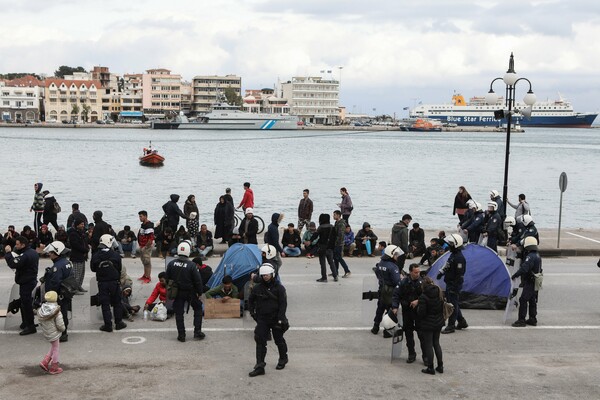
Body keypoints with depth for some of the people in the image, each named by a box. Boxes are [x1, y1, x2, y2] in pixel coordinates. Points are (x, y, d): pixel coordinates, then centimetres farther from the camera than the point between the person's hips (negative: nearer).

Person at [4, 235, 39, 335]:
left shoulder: (25, 256, -25)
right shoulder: (33, 252, 8)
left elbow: (13, 264, -28)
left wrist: (8, 253, -19)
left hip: (26, 283, -10)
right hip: (31, 280, 10)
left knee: (26, 304, -3)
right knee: (25, 302, 20)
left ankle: (30, 327, 3)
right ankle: (26, 323, 31)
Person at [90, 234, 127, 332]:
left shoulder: (96, 256, -10)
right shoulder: (115, 255, -10)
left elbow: (93, 269, 4)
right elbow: (119, 268, 0)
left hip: (102, 283, 0)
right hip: (114, 282, 0)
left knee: (105, 304, 5)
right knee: (117, 303, 13)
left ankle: (108, 325, 5)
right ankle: (118, 323, 18)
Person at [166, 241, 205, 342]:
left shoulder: (171, 264, -6)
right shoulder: (191, 265, -17)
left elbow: (167, 279, 5)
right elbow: (198, 281, -13)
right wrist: (200, 292, 0)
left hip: (177, 292, 3)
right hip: (190, 292, -2)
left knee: (178, 313, 10)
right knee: (198, 309, 16)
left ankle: (181, 335, 11)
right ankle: (197, 332, 14)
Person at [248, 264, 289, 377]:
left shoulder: (279, 288, -7)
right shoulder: (257, 288, 2)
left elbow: (283, 304, -9)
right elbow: (250, 300, 18)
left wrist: (280, 319, -16)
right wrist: (252, 312, 7)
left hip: (276, 319, -2)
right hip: (262, 319, 2)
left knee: (279, 340, 12)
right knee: (260, 341, -5)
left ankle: (283, 359, 37)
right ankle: (259, 367, -5)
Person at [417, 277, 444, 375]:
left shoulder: (423, 297, -21)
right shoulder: (439, 294, 0)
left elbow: (421, 313, -19)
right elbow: (442, 308, 8)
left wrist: (417, 307, -1)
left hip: (427, 324, -6)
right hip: (438, 323, 6)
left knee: (428, 345, 5)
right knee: (436, 343, 19)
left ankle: (430, 368, 11)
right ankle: (440, 366, 23)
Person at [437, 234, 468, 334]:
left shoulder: (459, 258, -21)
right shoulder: (453, 255, 10)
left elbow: (460, 274, -22)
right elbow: (447, 266, 25)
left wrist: (455, 287, -21)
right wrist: (441, 272, 11)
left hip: (454, 285, -10)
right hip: (449, 284, 10)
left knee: (453, 305, -2)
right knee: (453, 304, 18)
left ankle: (451, 326, 5)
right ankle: (462, 322, 30)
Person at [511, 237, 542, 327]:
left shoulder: (530, 256, -21)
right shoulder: (537, 256, 12)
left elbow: (524, 269, -29)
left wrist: (514, 276, -21)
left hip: (529, 283, -10)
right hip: (535, 282, 10)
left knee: (523, 300, -9)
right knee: (532, 301, 16)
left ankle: (521, 320, -9)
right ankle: (533, 319, 23)